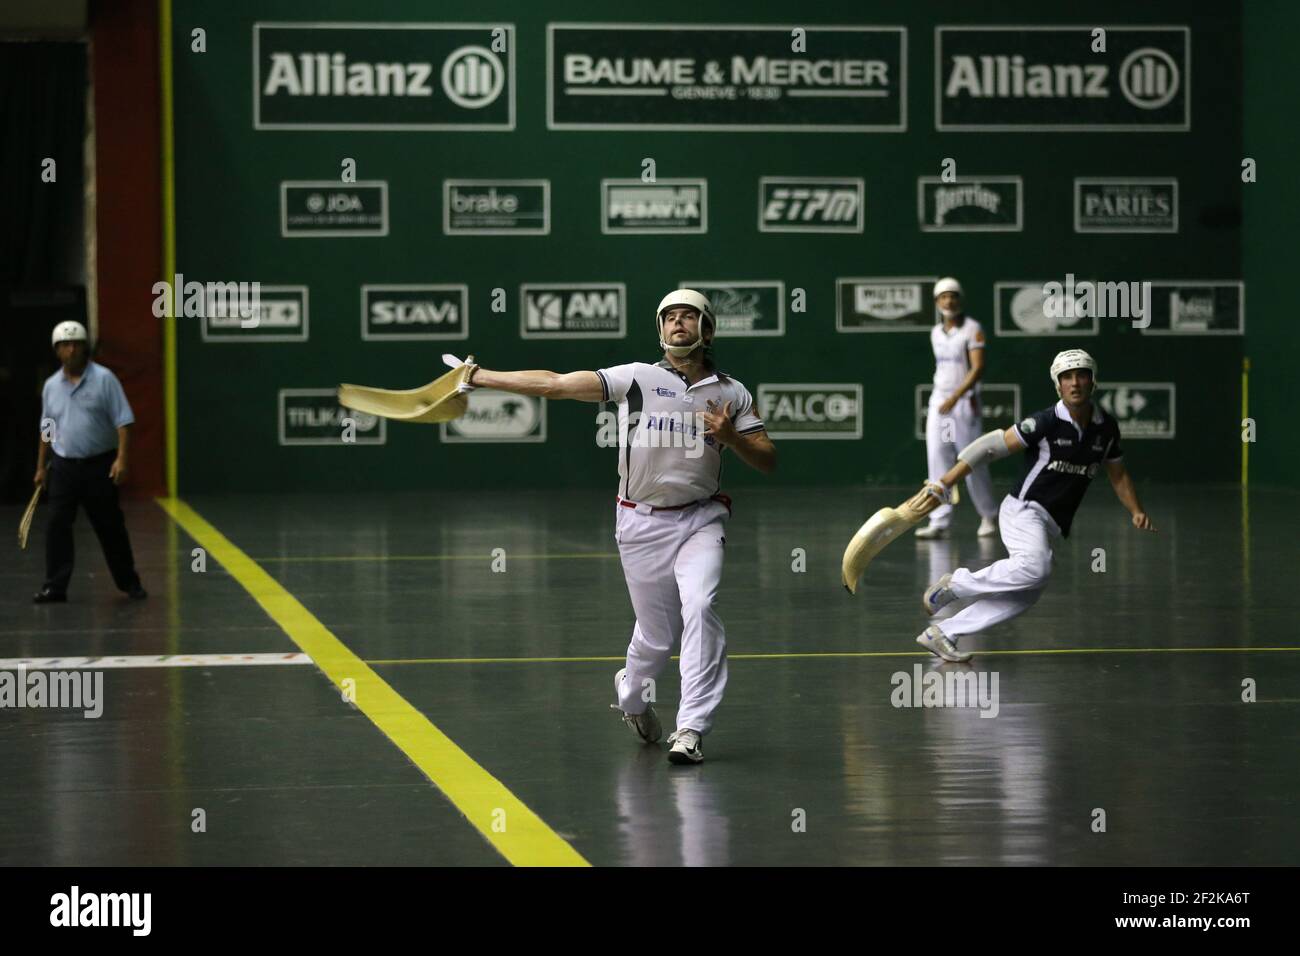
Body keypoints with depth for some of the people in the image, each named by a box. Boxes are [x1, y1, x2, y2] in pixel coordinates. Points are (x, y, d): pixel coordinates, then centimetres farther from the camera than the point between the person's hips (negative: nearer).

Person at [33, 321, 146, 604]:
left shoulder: (104, 379, -6)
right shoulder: (51, 385, 8)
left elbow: (123, 421, -9)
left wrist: (121, 458, -19)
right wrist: (41, 467, 17)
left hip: (99, 465, -3)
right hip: (63, 466, 3)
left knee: (110, 527, 4)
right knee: (56, 525, -5)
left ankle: (129, 583, 17)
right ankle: (55, 587, -2)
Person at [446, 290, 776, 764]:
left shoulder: (732, 394, 4)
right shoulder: (638, 378, -3)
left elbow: (768, 460, 5)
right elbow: (555, 384, -6)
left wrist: (730, 437, -15)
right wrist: (477, 377, -9)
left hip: (700, 520, 1)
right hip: (642, 523, -1)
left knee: (699, 607, -21)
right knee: (658, 631, 4)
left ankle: (690, 730, -19)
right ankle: (632, 692, 39)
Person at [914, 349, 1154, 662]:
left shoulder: (1106, 428, 6)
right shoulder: (1046, 422, -13)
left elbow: (1118, 475, 20)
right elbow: (991, 447, -13)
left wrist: (1137, 512, 2)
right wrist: (941, 485, -18)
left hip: (1052, 526, 7)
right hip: (1024, 509, -7)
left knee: (1025, 596, -5)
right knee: (1034, 568, -33)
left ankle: (941, 634, 2)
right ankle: (954, 586, -15)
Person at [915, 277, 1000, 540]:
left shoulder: (973, 329, -7)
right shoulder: (936, 333, 12)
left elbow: (978, 369, -17)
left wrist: (955, 397, -26)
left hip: (964, 402, -5)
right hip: (939, 402, 5)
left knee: (973, 464, 1)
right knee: (938, 461, -5)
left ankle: (989, 517, 18)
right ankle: (940, 523, -8)